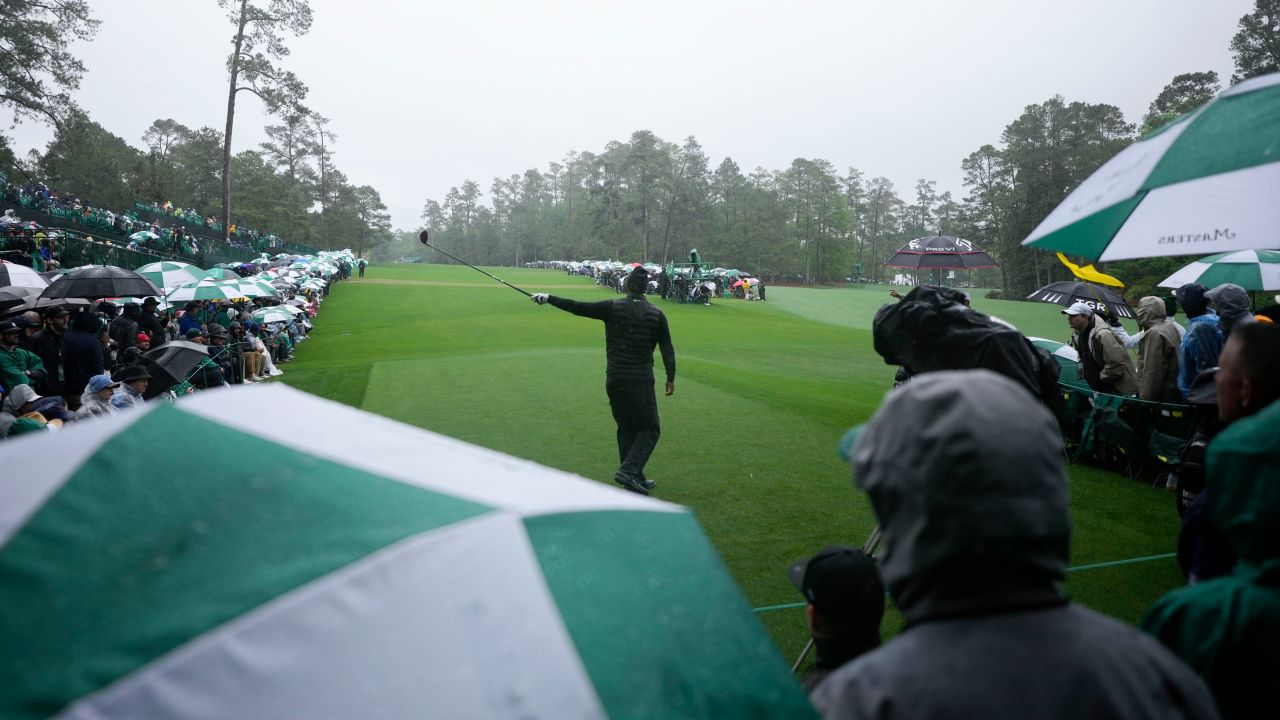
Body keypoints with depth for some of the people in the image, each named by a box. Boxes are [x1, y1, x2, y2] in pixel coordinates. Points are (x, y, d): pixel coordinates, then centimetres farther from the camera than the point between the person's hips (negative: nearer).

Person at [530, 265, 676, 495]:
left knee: (626, 428, 15)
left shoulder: (612, 308, -3)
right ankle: (629, 470, -14)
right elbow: (667, 349, 1)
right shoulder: (656, 315, -2)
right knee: (649, 429, 7)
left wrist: (548, 298, 4)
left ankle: (635, 479, 17)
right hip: (641, 381, -2)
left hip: (614, 380, 3)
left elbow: (578, 308, -6)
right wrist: (671, 378, 11)